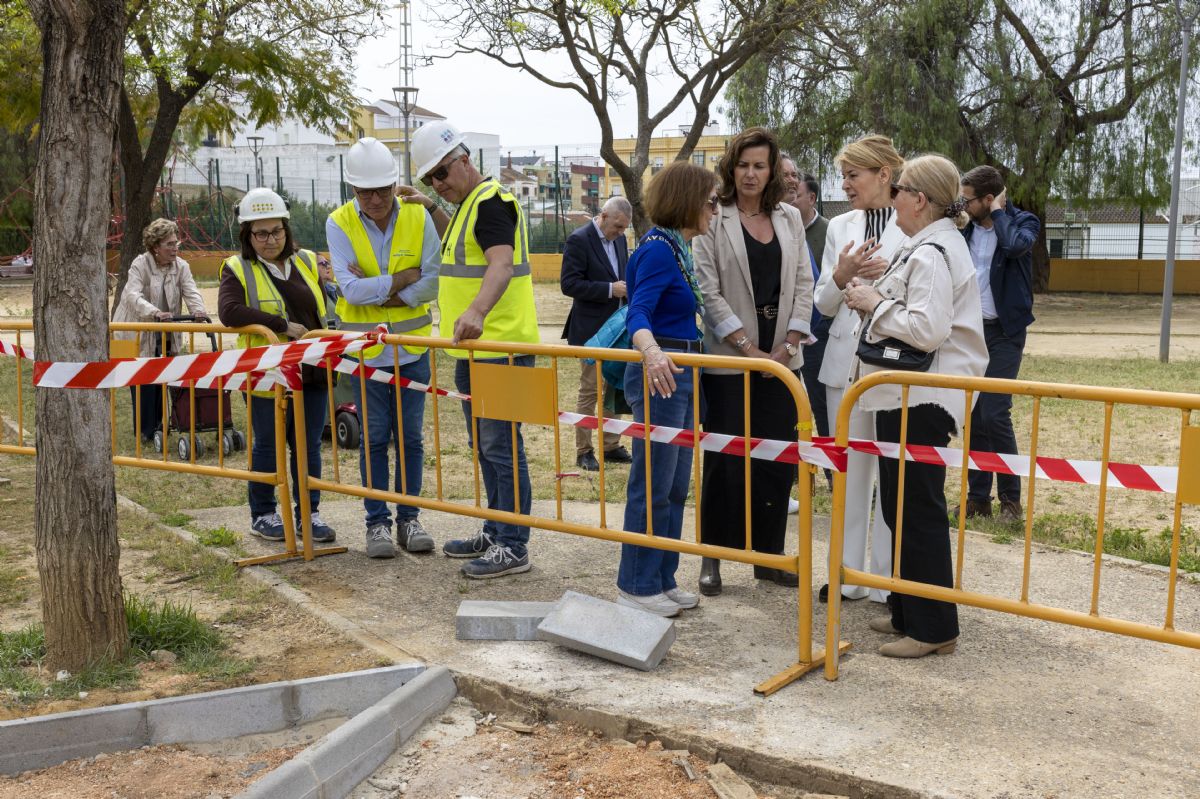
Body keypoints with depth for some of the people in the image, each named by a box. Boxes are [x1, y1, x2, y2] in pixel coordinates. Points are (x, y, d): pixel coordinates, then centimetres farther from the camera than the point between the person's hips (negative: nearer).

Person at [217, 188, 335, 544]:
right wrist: (283, 325, -21)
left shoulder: (306, 262, 11)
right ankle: (262, 515, 22)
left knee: (309, 445, 9)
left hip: (311, 372, 4)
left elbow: (325, 309, 16)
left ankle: (308, 513, 21)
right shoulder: (237, 268, -3)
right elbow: (229, 312, -19)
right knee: (268, 446, 8)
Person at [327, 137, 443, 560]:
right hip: (366, 348, -1)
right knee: (374, 438, 6)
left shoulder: (418, 216, -5)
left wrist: (378, 292, -14)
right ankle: (377, 522, 16)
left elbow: (433, 282, -11)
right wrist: (402, 279, -15)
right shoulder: (339, 223, -7)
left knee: (410, 437, 8)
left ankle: (409, 517, 20)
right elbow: (351, 288, -17)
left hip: (412, 346, 1)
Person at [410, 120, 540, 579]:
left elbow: (501, 263, -32)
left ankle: (513, 547, 1)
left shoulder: (491, 201, -13)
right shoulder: (468, 206, 19)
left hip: (500, 348, -11)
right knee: (485, 446, 17)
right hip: (474, 349, 11)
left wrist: (477, 312, -47)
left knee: (502, 446, -6)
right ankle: (495, 533, 28)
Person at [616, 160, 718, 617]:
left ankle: (662, 580, 24)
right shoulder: (658, 249, -14)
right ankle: (636, 587, 8)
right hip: (661, 373, -10)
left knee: (675, 486, 14)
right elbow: (638, 314, -27)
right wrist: (651, 352, -46)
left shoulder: (679, 247, 14)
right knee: (652, 486, -3)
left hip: (680, 373, 10)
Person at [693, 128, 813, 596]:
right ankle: (712, 557, 13)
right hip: (728, 358, -4)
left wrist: (789, 344, -4)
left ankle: (769, 555, 18)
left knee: (778, 459, 7)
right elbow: (709, 290, -9)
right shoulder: (712, 220, -3)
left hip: (781, 358, 4)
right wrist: (749, 347, -13)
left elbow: (804, 284, 9)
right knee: (725, 459, 1)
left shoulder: (790, 219, 11)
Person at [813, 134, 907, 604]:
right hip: (845, 362, 4)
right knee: (849, 470, 11)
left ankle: (887, 578, 13)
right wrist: (840, 275, -10)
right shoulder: (840, 227, 9)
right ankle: (848, 573, 21)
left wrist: (892, 277, -17)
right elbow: (824, 304, 10)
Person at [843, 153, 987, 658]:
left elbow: (928, 328, -27)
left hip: (920, 401, -11)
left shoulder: (931, 254, -17)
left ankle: (932, 628, 7)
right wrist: (875, 299, 9)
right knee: (905, 508, 17)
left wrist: (875, 304, -14)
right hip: (909, 394, 11)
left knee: (917, 512, -3)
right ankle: (907, 612, 28)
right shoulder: (933, 246, 16)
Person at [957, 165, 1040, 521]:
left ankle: (1011, 498, 3)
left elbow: (1017, 245, -28)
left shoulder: (1023, 222, -6)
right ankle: (978, 497, 14)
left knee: (994, 414, -12)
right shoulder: (967, 227, 7)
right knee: (971, 416, 5)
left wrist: (998, 212, -15)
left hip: (1004, 332, -5)